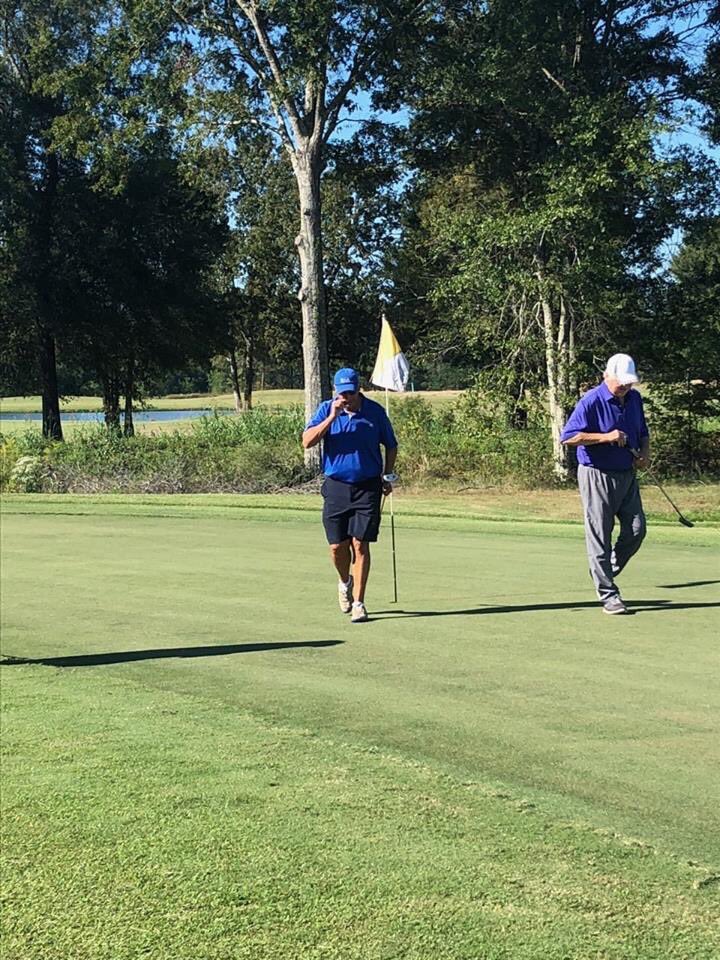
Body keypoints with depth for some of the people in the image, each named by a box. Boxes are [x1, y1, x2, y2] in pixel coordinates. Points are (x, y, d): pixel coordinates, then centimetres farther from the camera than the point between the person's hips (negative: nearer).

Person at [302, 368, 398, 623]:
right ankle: (345, 582, 33)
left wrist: (387, 476, 7)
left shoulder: (375, 411, -1)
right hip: (336, 486, 1)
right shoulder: (326, 410, -1)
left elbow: (391, 445, 12)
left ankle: (358, 603, -1)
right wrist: (332, 418, -21)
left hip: (367, 487, -1)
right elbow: (307, 441, -13)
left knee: (360, 545, -6)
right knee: (337, 546, 2)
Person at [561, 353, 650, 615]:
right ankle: (608, 595, 1)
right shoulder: (591, 401, -14)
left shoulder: (634, 398, 8)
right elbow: (568, 437, -19)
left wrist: (645, 452, 2)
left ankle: (606, 571, 25)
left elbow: (643, 431, 23)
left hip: (627, 474, 7)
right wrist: (606, 437, -23)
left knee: (636, 529, 4)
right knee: (600, 535, -3)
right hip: (597, 475, -7)